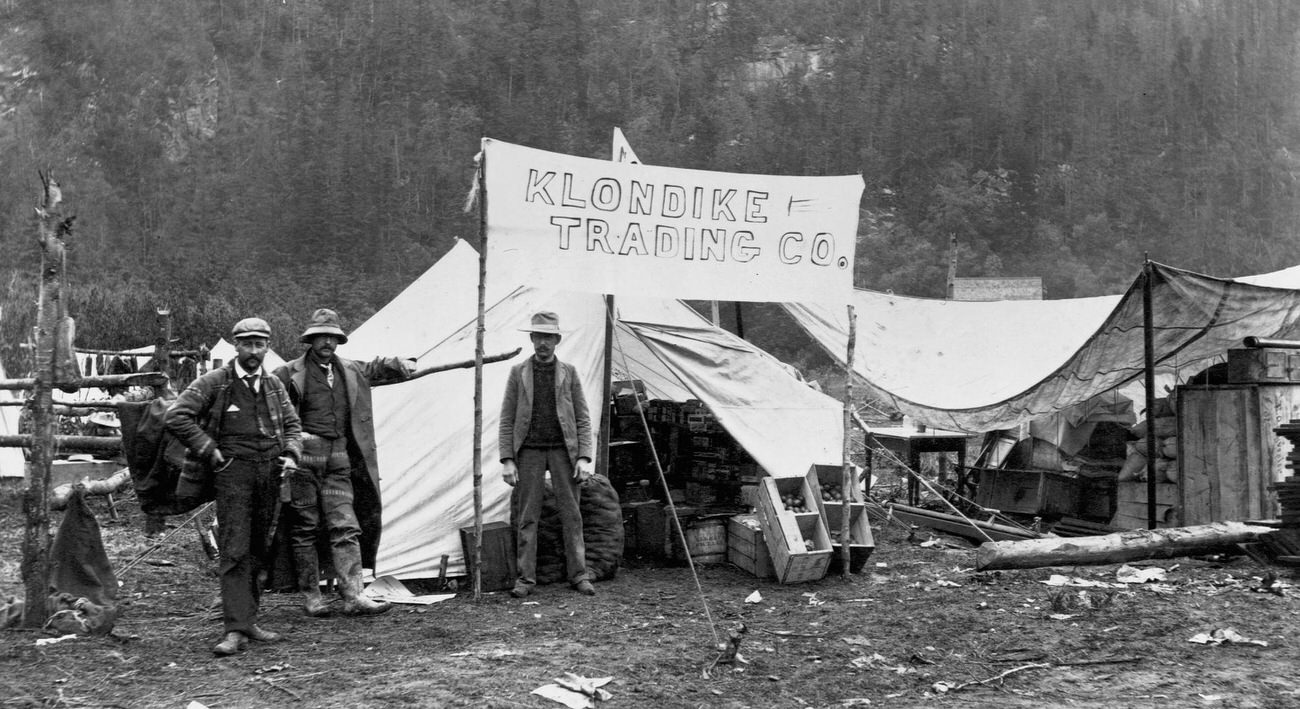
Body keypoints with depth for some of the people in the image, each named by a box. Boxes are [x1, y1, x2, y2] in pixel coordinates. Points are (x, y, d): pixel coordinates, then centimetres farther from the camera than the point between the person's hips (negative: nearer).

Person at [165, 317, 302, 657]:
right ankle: (236, 630, -12)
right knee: (235, 551, -11)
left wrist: (290, 454, 6)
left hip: (269, 473, 6)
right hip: (234, 472, -6)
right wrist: (209, 452, -10)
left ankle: (248, 620, 21)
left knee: (258, 551, 11)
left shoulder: (274, 386, 13)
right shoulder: (214, 383, -4)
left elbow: (292, 424, 24)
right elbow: (175, 417, -9)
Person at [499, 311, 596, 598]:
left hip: (562, 450, 0)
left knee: (571, 514, 0)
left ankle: (578, 575, 7)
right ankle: (526, 578, 6)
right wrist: (506, 460, -4)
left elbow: (583, 419, 5)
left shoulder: (569, 372, 6)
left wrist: (584, 457, -5)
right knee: (526, 517, 0)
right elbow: (506, 420, 4)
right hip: (529, 451, 0)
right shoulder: (518, 372, 5)